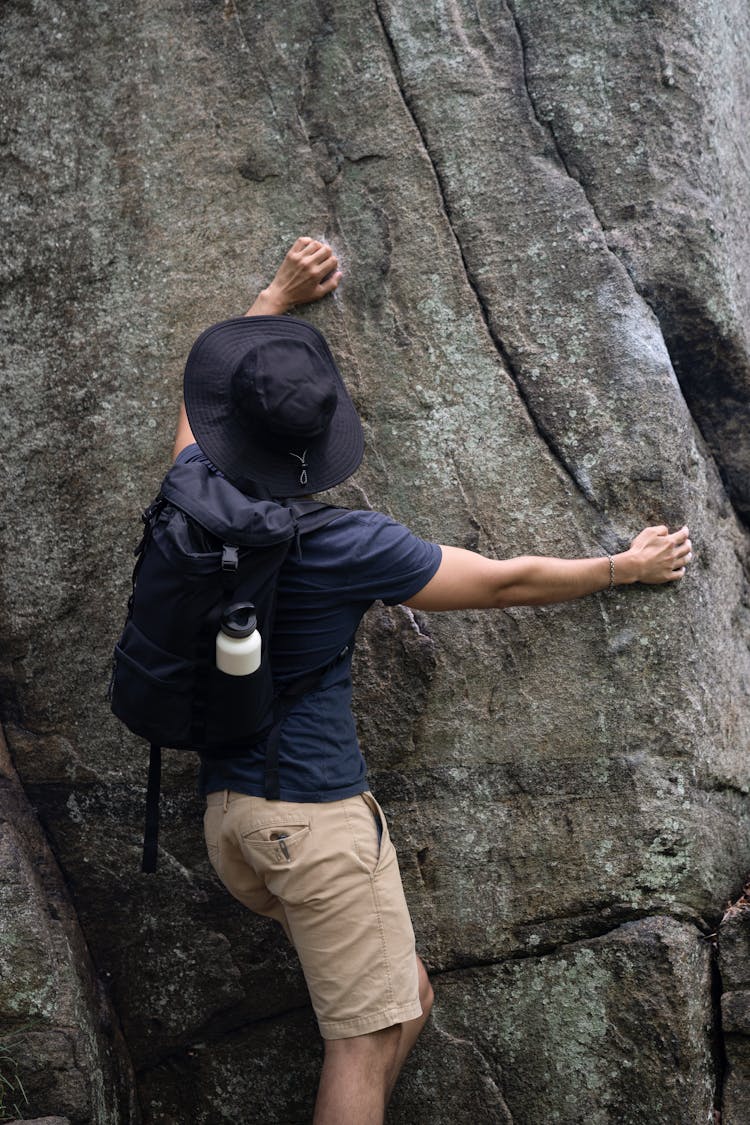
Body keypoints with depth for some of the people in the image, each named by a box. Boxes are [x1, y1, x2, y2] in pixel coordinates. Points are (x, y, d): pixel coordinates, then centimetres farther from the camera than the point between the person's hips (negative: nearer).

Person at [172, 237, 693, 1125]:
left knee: (406, 999, 18)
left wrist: (281, 293, 28)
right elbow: (506, 583, -4)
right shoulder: (348, 548, -16)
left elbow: (203, 398, 23)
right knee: (369, 1039, -1)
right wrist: (629, 566, 11)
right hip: (315, 812, -8)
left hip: (224, 810, 8)